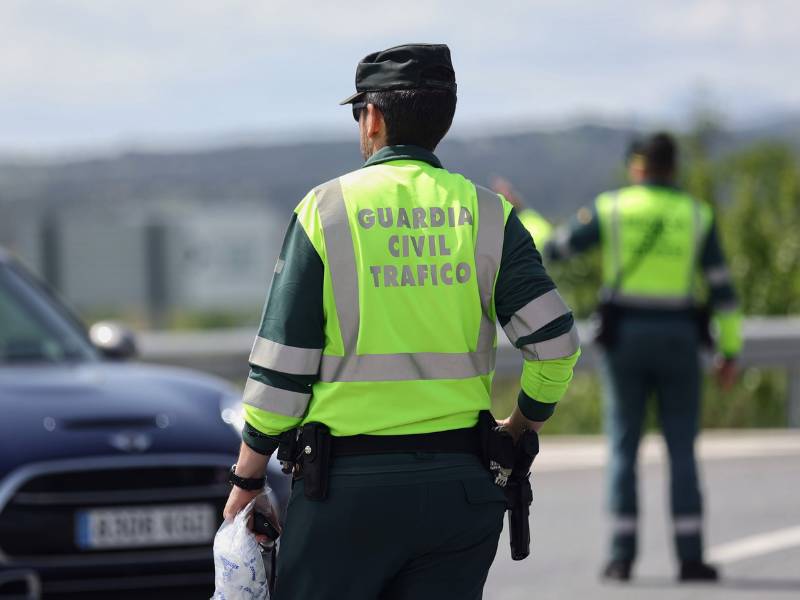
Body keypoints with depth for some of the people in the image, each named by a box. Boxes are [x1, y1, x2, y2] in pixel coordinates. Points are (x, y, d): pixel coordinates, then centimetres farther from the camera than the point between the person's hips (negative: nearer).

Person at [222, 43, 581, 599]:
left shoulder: (326, 209, -2)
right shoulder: (485, 214, 3)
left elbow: (281, 367, -3)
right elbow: (555, 341, -4)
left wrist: (247, 480, 5)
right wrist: (523, 425, 14)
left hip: (348, 487, -3)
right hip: (459, 487, 3)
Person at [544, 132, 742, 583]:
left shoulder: (611, 208, -1)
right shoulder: (697, 216, 2)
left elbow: (554, 249, 5)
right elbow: (722, 287, -2)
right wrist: (730, 351, 4)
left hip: (624, 338, 0)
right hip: (678, 339, 0)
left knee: (624, 448, 5)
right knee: (682, 451, 4)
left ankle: (623, 557, 0)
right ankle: (691, 556, -1)